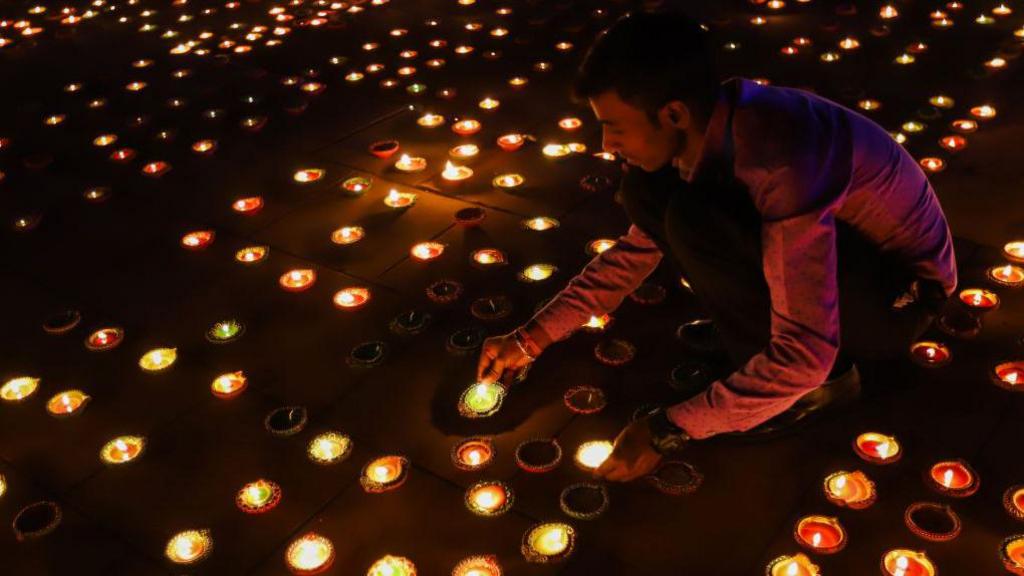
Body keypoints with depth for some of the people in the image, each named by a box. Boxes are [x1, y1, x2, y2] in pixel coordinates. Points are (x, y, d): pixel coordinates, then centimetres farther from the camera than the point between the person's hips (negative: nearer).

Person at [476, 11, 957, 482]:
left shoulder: (778, 158, -36)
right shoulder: (713, 127, -10)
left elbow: (805, 353, -35)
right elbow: (637, 250, 4)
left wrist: (669, 431, -29)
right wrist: (533, 338, 2)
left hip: (895, 290, -7)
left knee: (697, 220, -30)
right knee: (646, 193, -6)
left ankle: (824, 380, -9)